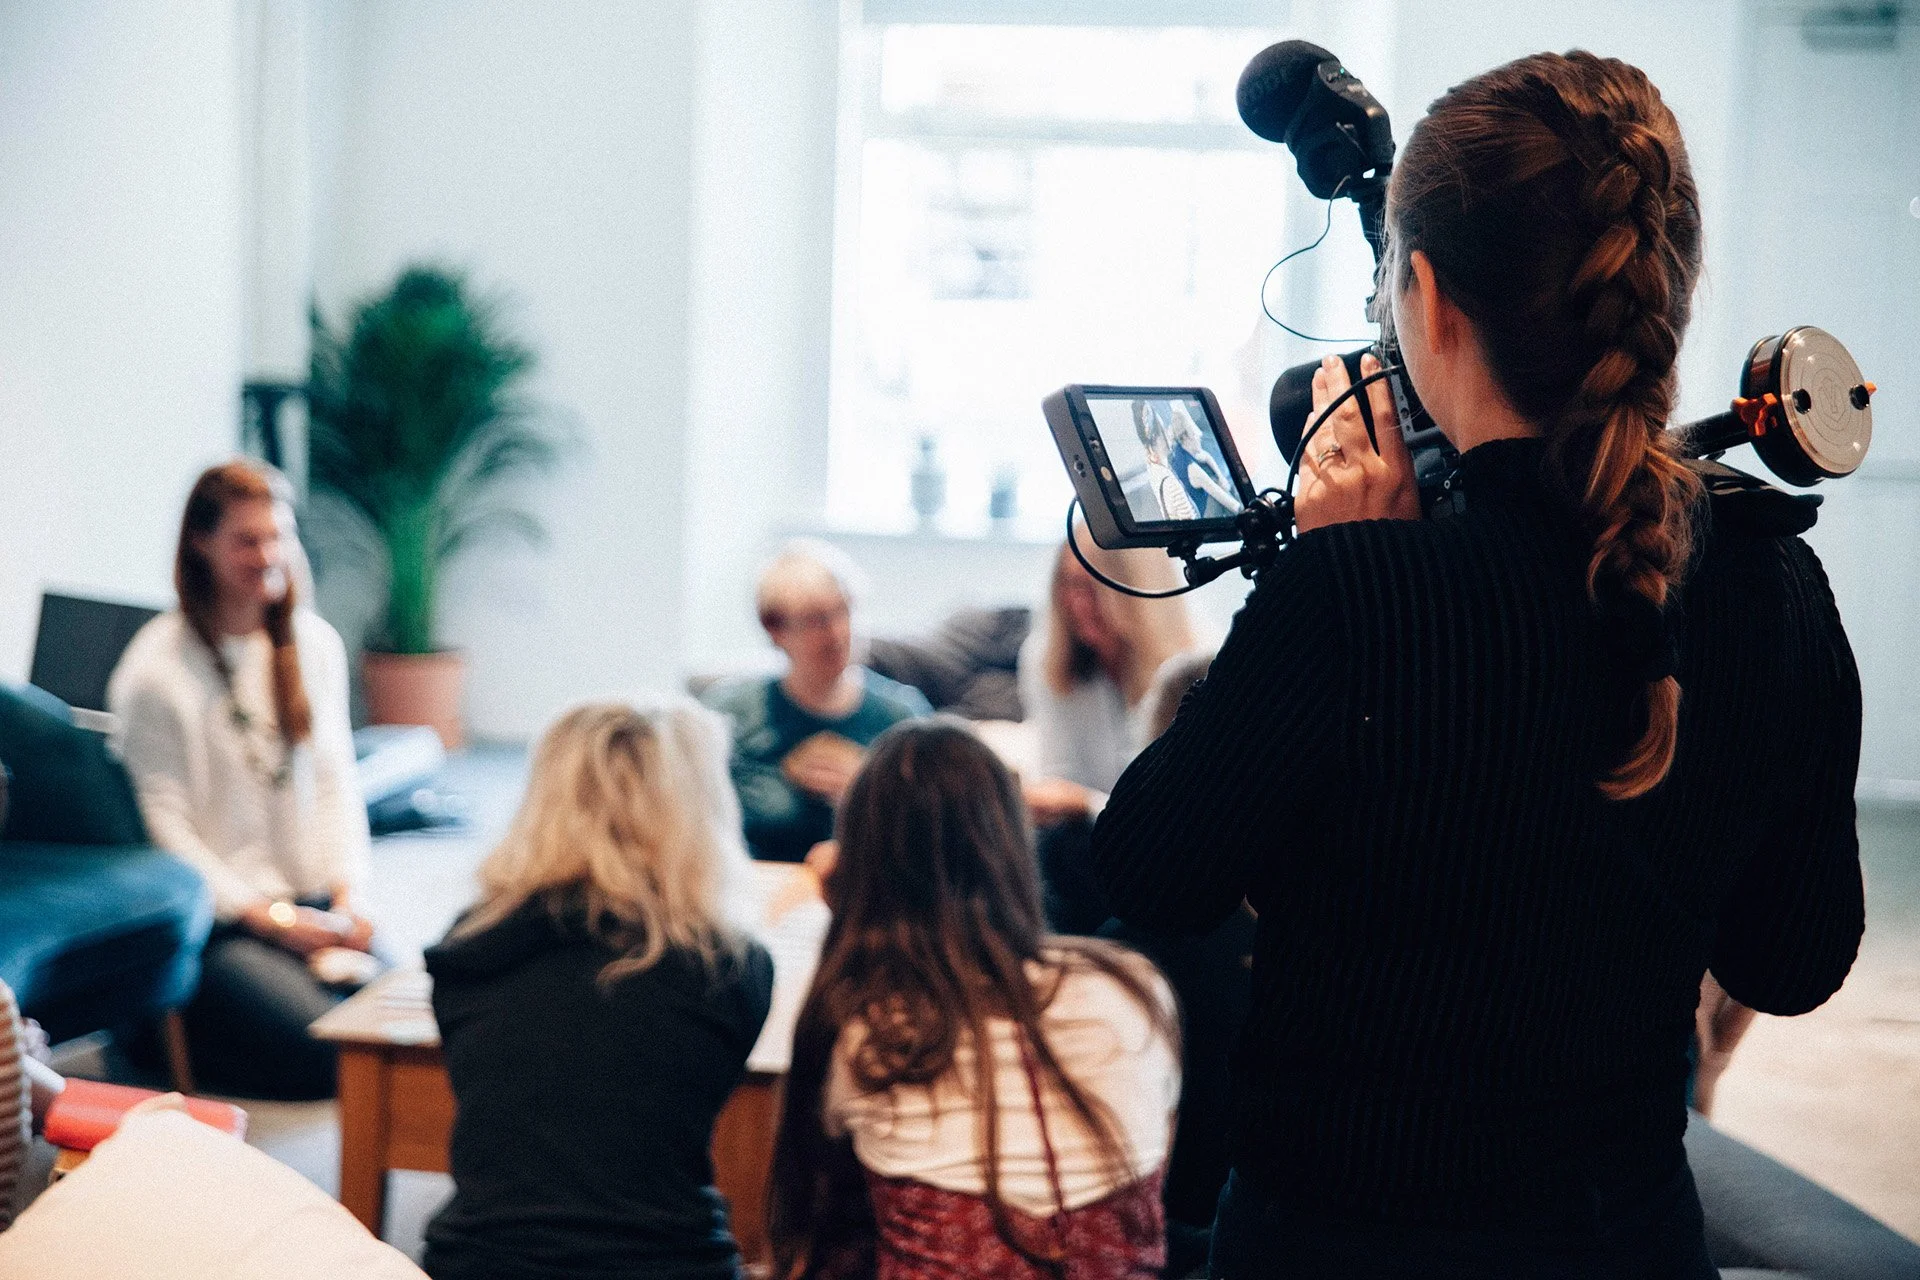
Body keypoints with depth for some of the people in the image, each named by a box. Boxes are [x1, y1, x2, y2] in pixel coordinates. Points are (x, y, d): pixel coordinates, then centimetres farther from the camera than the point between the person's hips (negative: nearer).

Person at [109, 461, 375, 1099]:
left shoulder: (316, 643, 11)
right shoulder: (155, 670, -9)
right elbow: (162, 826, -10)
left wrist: (348, 892, -2)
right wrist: (270, 918, -14)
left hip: (316, 905, 6)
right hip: (218, 920, -6)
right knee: (333, 1051, -24)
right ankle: (169, 1039, 4)